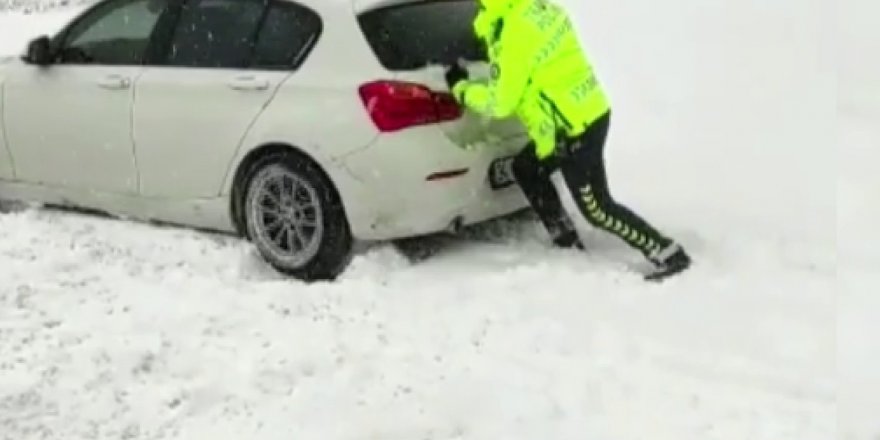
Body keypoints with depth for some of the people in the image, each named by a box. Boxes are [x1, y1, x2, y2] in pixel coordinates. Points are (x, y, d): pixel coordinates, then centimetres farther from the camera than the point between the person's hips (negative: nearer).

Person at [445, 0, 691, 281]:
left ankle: (669, 255, 8)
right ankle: (567, 241, 31)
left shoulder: (515, 34, -22)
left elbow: (499, 102, -15)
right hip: (587, 113, 10)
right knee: (526, 168, 23)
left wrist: (460, 88, 1)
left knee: (596, 209, 2)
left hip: (574, 128, -10)